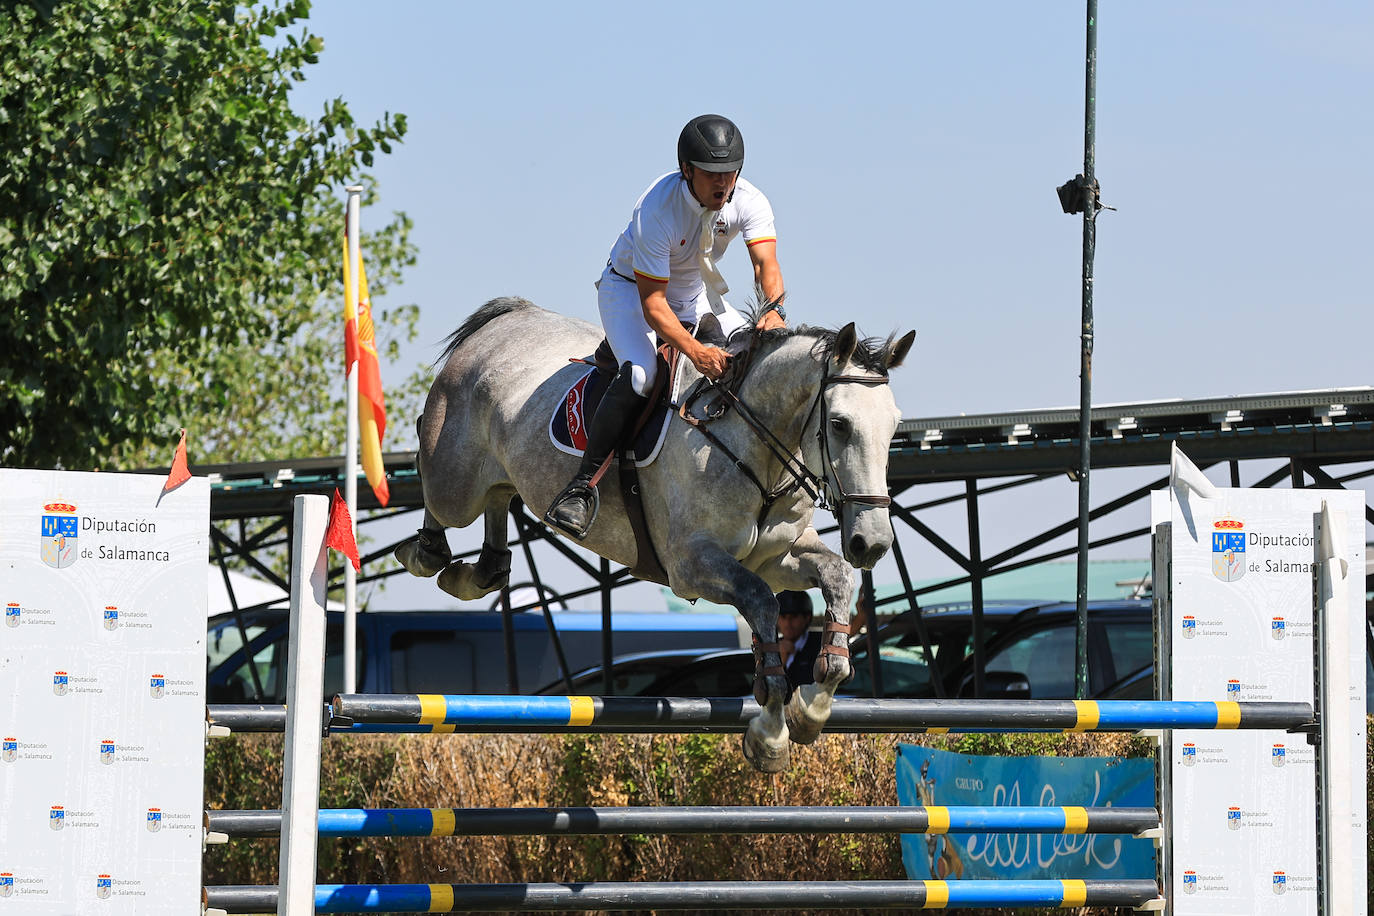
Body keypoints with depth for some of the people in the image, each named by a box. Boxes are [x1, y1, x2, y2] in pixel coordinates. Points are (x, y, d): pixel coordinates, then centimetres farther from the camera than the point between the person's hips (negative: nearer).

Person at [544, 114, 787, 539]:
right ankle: (584, 485, -28)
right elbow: (652, 301, -34)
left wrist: (774, 309, -54)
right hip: (630, 289, -6)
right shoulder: (656, 209, -33)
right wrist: (695, 351, -48)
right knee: (639, 374, -31)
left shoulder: (750, 202, -19)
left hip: (697, 295, 6)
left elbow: (766, 263, -31)